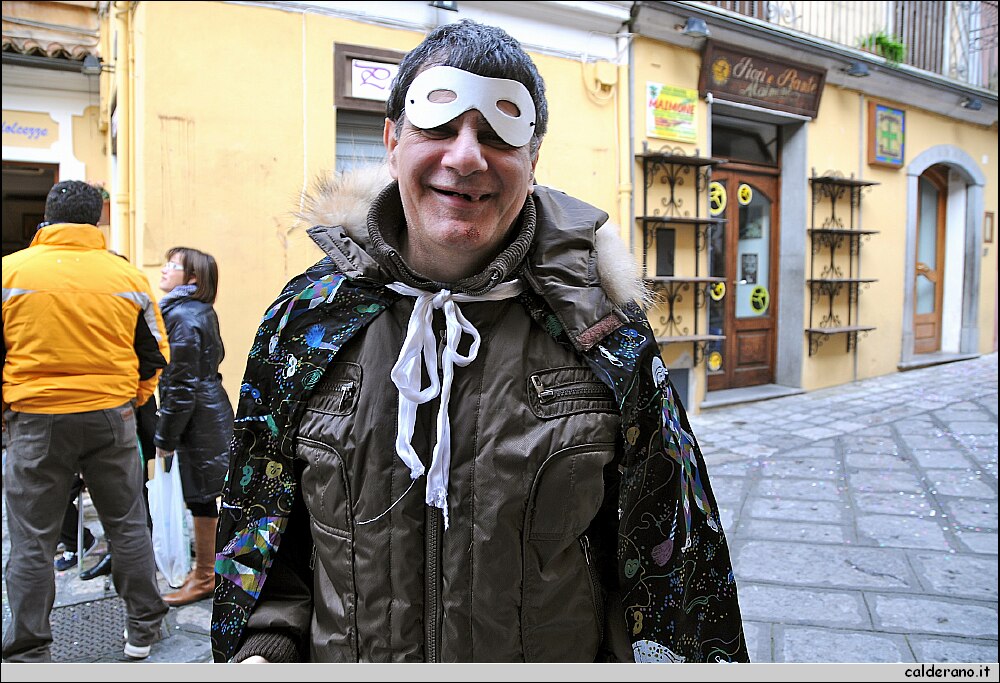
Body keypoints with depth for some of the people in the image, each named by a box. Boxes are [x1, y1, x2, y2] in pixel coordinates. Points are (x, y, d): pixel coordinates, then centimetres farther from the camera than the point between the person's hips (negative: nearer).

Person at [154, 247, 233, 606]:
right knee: (202, 495, 18)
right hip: (213, 411, 10)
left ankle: (204, 577, 15)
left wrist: (166, 437, -13)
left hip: (198, 419, -10)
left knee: (201, 497, 2)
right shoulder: (202, 312, 12)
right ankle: (205, 565, 31)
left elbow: (181, 385, -19)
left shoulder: (181, 316, -17)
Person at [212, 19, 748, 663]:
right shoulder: (307, 320, -9)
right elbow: (264, 525, 1)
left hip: (563, 657, 0)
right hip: (343, 655, 2)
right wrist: (263, 646, -9)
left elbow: (665, 551, -5)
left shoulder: (608, 334, -13)